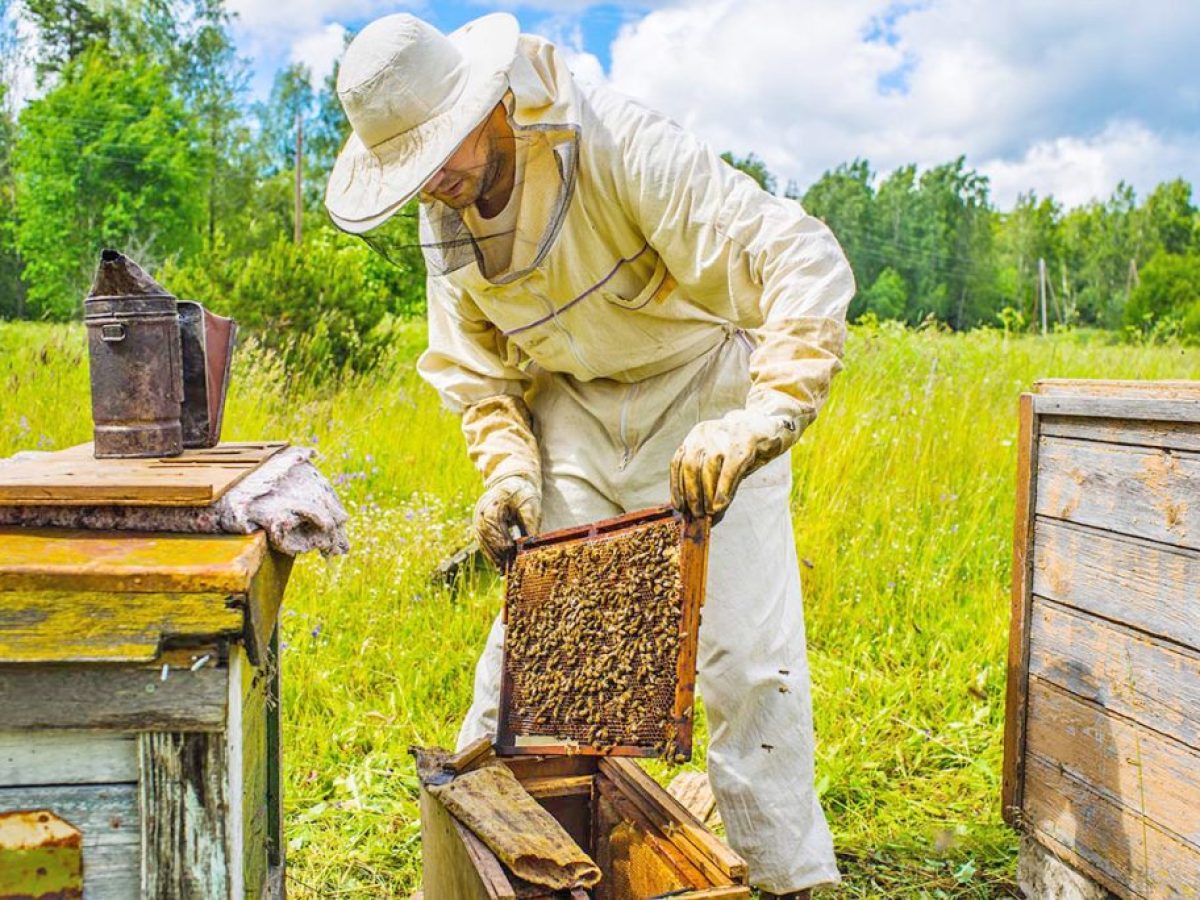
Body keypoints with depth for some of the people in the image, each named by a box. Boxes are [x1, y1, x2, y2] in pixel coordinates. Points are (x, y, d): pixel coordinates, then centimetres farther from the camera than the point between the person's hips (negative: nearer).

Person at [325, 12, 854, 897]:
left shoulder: (625, 146, -27)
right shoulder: (443, 224, -6)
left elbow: (804, 260, -33)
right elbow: (473, 366, 6)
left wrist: (761, 419, -46)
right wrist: (509, 468, -11)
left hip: (701, 402, -4)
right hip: (575, 412, 5)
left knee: (749, 652, -4)